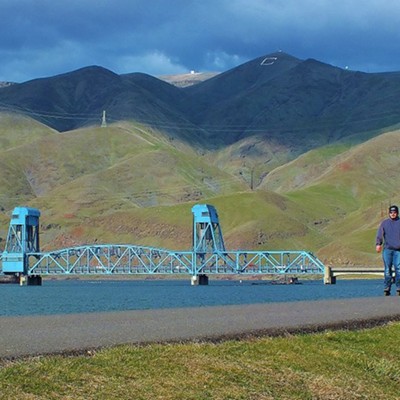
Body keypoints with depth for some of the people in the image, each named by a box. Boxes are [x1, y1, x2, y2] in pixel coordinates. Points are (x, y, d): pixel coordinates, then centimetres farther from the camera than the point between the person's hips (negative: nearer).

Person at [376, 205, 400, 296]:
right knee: (387, 269, 1)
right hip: (387, 249, 1)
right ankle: (386, 288, 3)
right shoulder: (384, 223, 11)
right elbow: (380, 234, 2)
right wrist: (378, 244, -13)